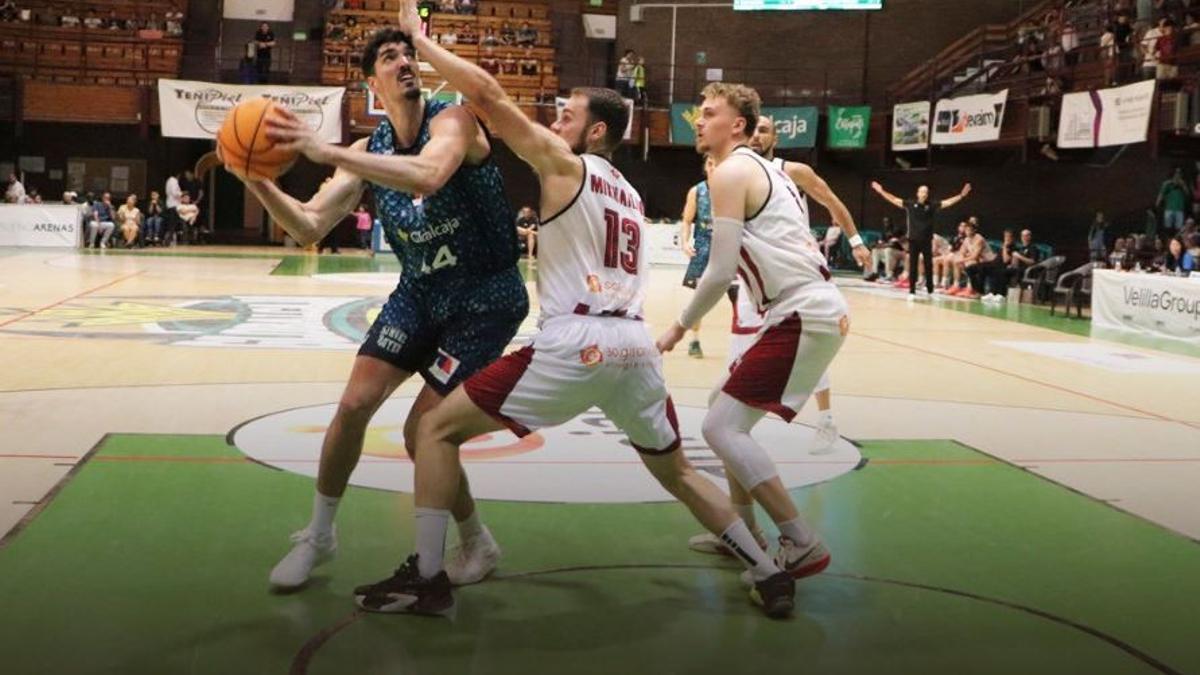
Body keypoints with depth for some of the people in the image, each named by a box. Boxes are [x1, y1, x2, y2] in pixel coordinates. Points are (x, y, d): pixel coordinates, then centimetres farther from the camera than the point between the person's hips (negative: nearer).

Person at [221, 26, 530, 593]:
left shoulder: (453, 119, -18)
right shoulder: (367, 152, 0)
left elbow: (426, 177, -41)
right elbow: (309, 229, -5)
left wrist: (326, 152, -46)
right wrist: (261, 185, -23)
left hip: (487, 300, -5)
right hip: (420, 292, 5)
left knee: (422, 431, -10)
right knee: (355, 403, -4)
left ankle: (478, 545, 15)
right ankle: (318, 535, 18)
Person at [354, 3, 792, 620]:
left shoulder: (564, 165, 4)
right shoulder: (630, 197, 25)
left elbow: (486, 92, -1)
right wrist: (539, 240, 40)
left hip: (576, 343, -7)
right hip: (634, 345, 7)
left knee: (437, 429, 4)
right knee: (676, 472, 26)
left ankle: (426, 579, 2)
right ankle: (771, 574, 24)